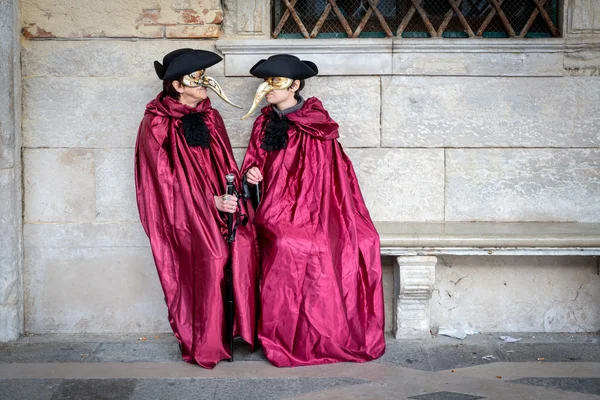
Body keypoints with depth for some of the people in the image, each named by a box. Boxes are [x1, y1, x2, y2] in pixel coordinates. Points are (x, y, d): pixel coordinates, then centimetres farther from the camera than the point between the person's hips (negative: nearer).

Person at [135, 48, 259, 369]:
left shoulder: (210, 118, 13)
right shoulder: (157, 123, -3)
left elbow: (225, 166, 14)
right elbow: (167, 179, -9)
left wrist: (230, 200, -5)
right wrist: (211, 201, -18)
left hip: (218, 202, 5)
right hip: (179, 208, -4)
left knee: (244, 242, -20)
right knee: (212, 253, -23)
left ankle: (241, 327, -10)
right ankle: (205, 343, -11)